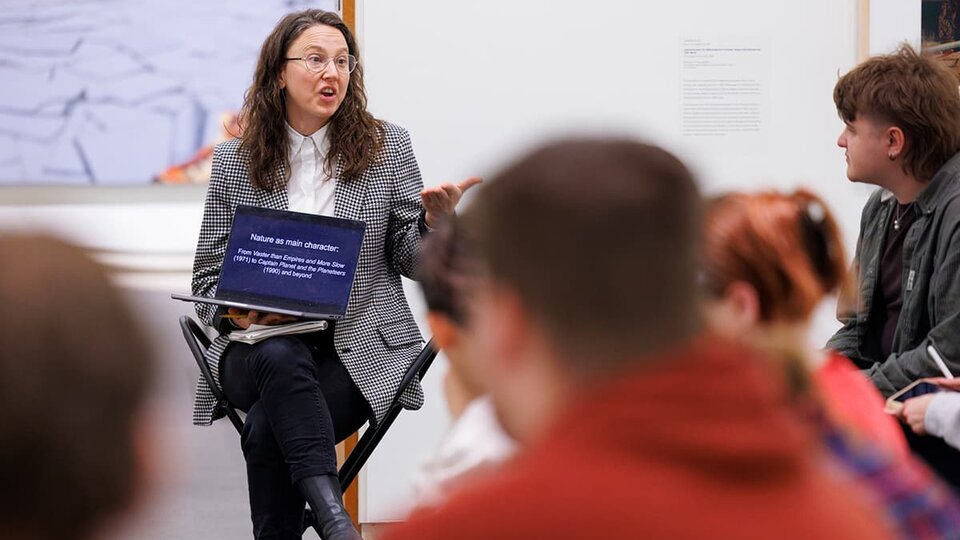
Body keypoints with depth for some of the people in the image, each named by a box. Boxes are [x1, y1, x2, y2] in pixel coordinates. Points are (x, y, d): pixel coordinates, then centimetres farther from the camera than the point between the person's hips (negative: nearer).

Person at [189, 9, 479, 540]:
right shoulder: (233, 161, 8)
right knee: (280, 358, -37)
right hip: (258, 344, 1)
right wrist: (236, 311, -12)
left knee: (268, 427, -30)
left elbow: (410, 260, 8)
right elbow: (208, 277, 11)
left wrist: (435, 219, -14)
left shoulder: (386, 147, 8)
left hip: (361, 347, -1)